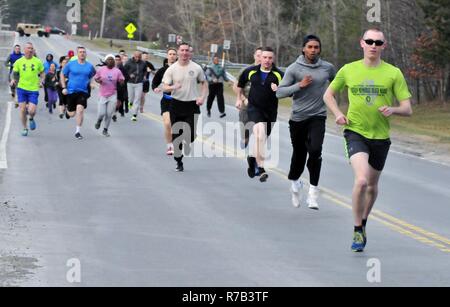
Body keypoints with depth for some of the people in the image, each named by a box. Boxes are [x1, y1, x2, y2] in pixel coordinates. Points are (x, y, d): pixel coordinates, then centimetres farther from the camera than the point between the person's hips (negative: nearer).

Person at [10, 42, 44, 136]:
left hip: (34, 90, -1)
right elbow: (14, 73, 10)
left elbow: (42, 73, 11)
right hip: (21, 88, 1)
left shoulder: (38, 62, 0)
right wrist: (13, 80, -11)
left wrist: (41, 81, -7)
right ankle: (25, 128, 19)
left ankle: (31, 119, 26)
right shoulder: (19, 62, 1)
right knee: (22, 109, -1)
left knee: (31, 111, -10)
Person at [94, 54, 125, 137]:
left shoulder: (117, 71, -1)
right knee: (102, 113, -5)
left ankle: (105, 130, 16)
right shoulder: (101, 70, -1)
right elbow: (95, 78, 10)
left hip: (113, 95, 0)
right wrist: (98, 80, -13)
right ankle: (99, 121, 31)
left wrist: (121, 81, -19)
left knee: (109, 114, 0)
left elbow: (122, 82, 5)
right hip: (103, 95, 0)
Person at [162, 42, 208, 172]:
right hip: (176, 104, 0)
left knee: (191, 136, -8)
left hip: (192, 104, 0)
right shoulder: (172, 69, 1)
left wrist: (202, 97, -1)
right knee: (176, 135, 1)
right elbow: (165, 87, -2)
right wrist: (173, 87, -24)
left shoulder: (196, 68, 3)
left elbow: (204, 83, 14)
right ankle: (179, 161, 13)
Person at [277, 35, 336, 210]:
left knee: (315, 151, -22)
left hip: (318, 117, 0)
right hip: (298, 118, 0)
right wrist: (299, 85, -18)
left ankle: (313, 192, -17)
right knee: (299, 155, 12)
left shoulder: (328, 68, 3)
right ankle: (295, 182, 43)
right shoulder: (294, 69, -4)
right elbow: (280, 92, -8)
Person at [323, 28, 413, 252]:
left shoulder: (393, 73, -1)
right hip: (355, 132, -2)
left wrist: (393, 109, -23)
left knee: (372, 186, 15)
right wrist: (338, 114, -3)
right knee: (361, 180, -23)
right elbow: (328, 95, 16)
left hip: (381, 136, 2)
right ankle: (358, 231, -9)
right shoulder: (348, 70, 1)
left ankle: (363, 222, 42)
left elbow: (408, 109, -1)